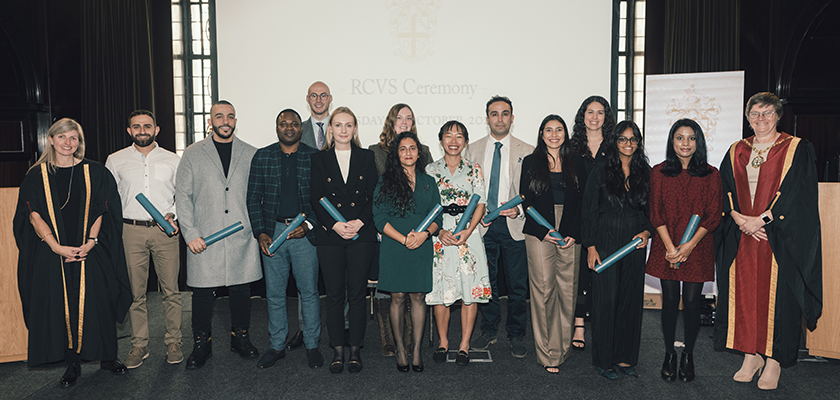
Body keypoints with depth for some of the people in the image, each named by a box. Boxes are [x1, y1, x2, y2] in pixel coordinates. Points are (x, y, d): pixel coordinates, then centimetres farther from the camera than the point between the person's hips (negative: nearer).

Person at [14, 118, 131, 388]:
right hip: (53, 252, 0)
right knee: (62, 305, 3)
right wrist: (57, 247, -13)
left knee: (97, 303, 2)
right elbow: (34, 215, -2)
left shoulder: (94, 172, 4)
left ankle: (107, 356, 18)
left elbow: (100, 211, 2)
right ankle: (72, 363, 16)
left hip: (90, 252, 0)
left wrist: (91, 242, -11)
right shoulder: (37, 175, 4)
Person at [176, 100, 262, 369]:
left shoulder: (251, 154, 9)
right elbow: (183, 197, 2)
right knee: (203, 293, 3)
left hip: (242, 238, 1)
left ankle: (240, 339, 26)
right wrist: (190, 234, -7)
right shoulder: (193, 154, 5)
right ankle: (202, 345, 21)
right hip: (203, 240, -1)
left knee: (241, 291, 8)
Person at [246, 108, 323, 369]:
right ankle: (277, 346, 23)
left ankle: (312, 345, 19)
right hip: (272, 232, 2)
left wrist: (308, 225, -11)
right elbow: (253, 198, 6)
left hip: (305, 232, -1)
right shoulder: (262, 157, 7)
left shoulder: (314, 157, 2)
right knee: (274, 293, 8)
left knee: (309, 291, 4)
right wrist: (260, 233, -4)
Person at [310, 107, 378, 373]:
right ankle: (338, 350, 15)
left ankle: (355, 350, 14)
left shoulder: (366, 157, 9)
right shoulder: (319, 159, 8)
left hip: (362, 234, 0)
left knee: (357, 293, 2)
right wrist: (335, 225, -12)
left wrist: (360, 222, -11)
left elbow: (374, 196, 3)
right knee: (334, 294, 3)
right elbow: (316, 199, 2)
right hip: (330, 235, 0)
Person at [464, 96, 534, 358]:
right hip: (482, 226, 2)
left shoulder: (527, 152, 3)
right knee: (485, 282, 10)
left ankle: (516, 335, 21)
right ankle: (489, 331, 26)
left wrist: (519, 209, -15)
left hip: (515, 225, -1)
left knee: (517, 284, 4)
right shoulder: (473, 150, 9)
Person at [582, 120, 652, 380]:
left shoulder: (645, 172, 8)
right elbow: (589, 210, -3)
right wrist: (591, 247, -8)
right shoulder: (602, 170, -2)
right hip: (606, 243, -3)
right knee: (606, 299, -1)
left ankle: (625, 357, 21)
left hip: (635, 245, 4)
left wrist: (647, 232, -5)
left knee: (631, 299, 8)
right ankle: (603, 360, 11)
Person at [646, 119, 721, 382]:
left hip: (698, 248, 0)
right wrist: (670, 247, -10)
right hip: (666, 247, 0)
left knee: (692, 302, 1)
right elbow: (655, 214, 1)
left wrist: (689, 245, -12)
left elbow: (713, 215, -1)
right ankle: (669, 354, 20)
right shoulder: (659, 172, 5)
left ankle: (688, 356, 19)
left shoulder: (710, 175, 5)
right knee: (670, 302, 4)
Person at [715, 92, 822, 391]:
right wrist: (738, 218, -9)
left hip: (780, 237, -3)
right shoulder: (736, 152, 12)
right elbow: (723, 191, 8)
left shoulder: (797, 149, 1)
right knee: (745, 293, 5)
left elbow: (798, 193, -8)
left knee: (776, 293, -1)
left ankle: (774, 360, 11)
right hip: (741, 235, 4)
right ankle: (752, 356, 16)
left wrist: (762, 219, -15)